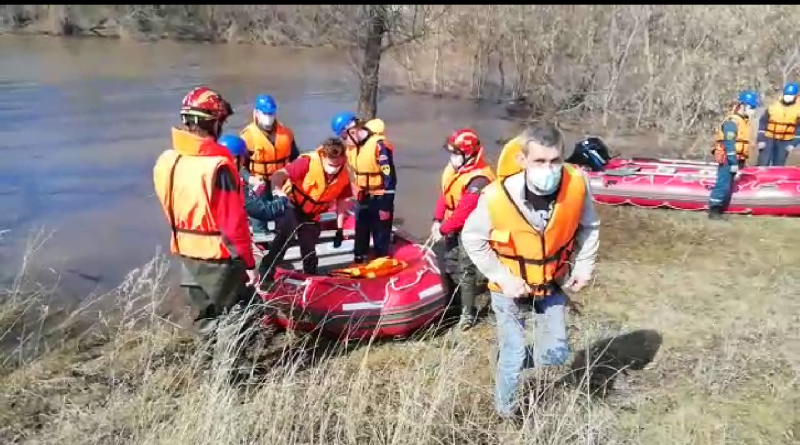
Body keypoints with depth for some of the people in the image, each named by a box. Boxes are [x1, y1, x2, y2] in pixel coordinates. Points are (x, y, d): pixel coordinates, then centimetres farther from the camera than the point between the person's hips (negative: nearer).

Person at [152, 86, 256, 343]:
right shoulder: (217, 165, -23)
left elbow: (171, 211, 10)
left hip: (186, 255, 7)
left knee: (206, 320, 21)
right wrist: (248, 261, -11)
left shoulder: (165, 161, -1)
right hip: (219, 258, -7)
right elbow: (233, 221, -21)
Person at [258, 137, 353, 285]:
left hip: (311, 214, 5)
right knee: (285, 235, -28)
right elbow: (278, 175, -34)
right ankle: (265, 274, -18)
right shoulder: (308, 162, -31)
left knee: (309, 249, 10)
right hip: (290, 204, -5)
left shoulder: (344, 176, -15)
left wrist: (339, 229, 0)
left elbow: (341, 201, -1)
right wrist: (278, 191, -55)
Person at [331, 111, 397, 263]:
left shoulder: (379, 144, -23)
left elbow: (389, 177, -21)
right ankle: (359, 261, 30)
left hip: (380, 198, -7)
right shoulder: (351, 147, 1)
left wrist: (386, 205, -19)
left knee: (381, 236, 2)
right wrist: (357, 195, 13)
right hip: (363, 197, 7)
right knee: (360, 232, 16)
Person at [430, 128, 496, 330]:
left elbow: (464, 211, -28)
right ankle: (463, 292, 41)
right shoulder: (453, 169, 3)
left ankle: (468, 311, 5)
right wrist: (437, 220, 2)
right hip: (453, 226, 9)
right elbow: (445, 195, 10)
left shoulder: (478, 179, -28)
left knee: (465, 269, -5)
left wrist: (443, 229, -21)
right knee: (450, 263, 20)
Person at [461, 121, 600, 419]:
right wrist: (502, 277, -19)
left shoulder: (576, 184, -23)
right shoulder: (497, 196, -32)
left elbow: (588, 226, -1)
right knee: (513, 356, 9)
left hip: (552, 285, 3)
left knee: (556, 354, 8)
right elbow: (473, 239, -14)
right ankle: (507, 410, 37)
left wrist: (584, 266, -5)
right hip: (510, 289, -3)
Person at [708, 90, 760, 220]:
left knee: (729, 186, 12)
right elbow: (729, 144, -22)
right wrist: (734, 162, -23)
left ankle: (719, 210, 18)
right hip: (727, 159, -10)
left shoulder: (743, 121, 15)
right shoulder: (732, 122, -17)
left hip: (734, 159, 10)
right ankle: (713, 210, -7)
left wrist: (741, 161, 21)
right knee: (723, 185, -12)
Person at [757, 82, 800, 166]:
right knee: (763, 165, -7)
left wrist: (793, 143, -5)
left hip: (785, 142, 1)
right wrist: (761, 139, -4)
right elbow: (763, 122, 2)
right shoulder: (774, 106, 0)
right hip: (769, 139, -1)